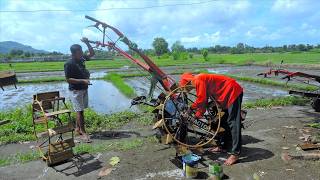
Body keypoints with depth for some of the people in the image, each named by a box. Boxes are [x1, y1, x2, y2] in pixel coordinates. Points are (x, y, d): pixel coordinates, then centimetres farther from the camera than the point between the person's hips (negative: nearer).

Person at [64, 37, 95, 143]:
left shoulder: (81, 59, 4)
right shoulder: (69, 64, -16)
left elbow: (92, 54, 13)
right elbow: (68, 79, -17)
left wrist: (87, 43, -1)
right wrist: (82, 80, -24)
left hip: (84, 89, 8)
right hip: (75, 90, -7)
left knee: (80, 110, 15)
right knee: (79, 111, -4)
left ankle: (77, 128, 29)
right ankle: (83, 133, 2)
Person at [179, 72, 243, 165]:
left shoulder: (198, 80, -17)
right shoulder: (201, 81, 13)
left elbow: (201, 100, -24)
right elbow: (203, 102, 14)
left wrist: (190, 108, -9)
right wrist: (197, 116, 9)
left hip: (233, 92, -10)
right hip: (227, 95, 10)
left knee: (233, 123, -11)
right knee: (224, 122, 16)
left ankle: (235, 153, -8)